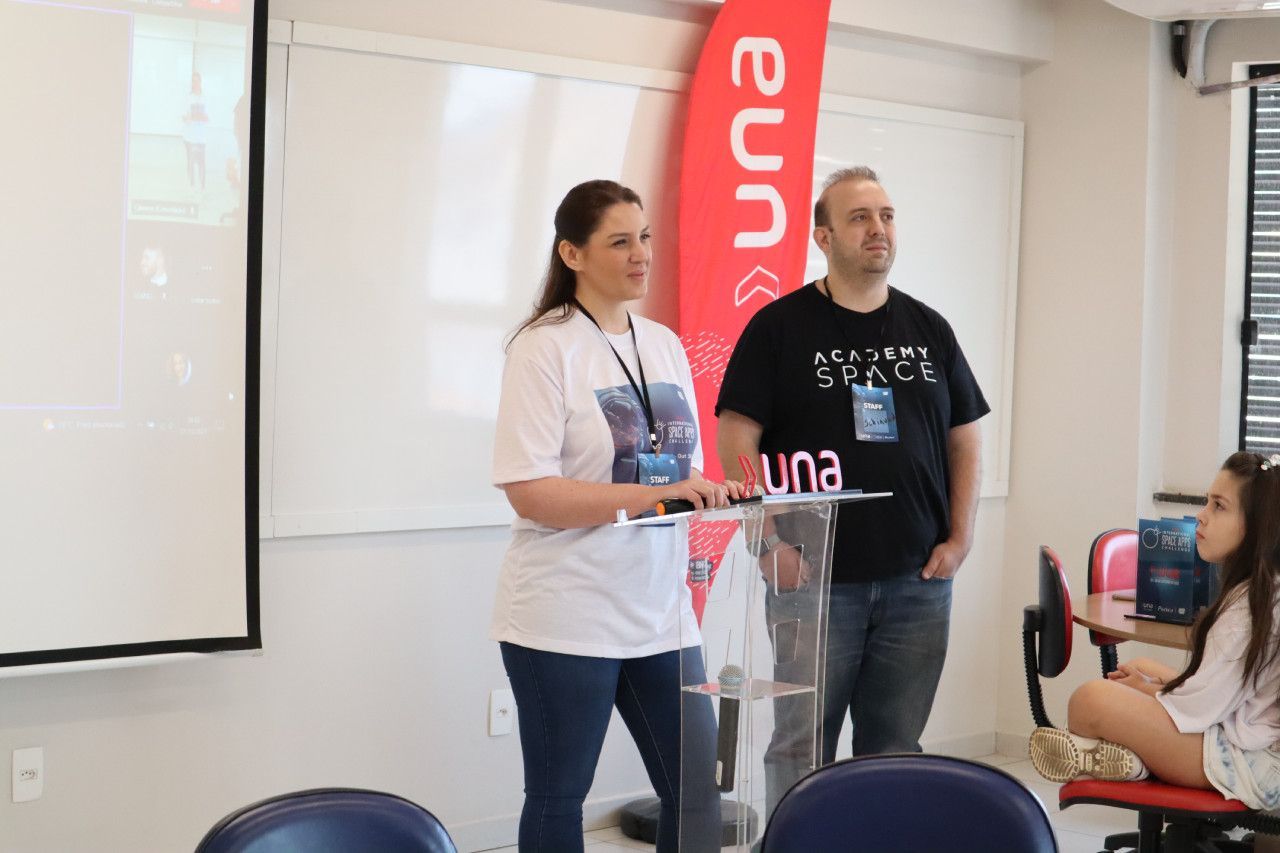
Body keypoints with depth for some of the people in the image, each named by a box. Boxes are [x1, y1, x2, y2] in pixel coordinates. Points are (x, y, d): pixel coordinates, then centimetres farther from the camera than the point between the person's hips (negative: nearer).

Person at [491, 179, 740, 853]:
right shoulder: (544, 348, -10)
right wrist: (657, 495, -24)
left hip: (661, 613, 6)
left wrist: (711, 496, -1)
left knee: (697, 790, 8)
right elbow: (530, 493, -17)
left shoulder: (665, 345, 10)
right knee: (558, 797, 6)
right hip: (567, 618, -6)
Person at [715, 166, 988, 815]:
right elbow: (735, 442, -6)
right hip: (813, 579, -4)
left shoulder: (929, 329, 12)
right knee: (802, 748, 3)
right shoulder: (780, 327, -1)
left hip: (918, 583, 4)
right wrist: (771, 544, -12)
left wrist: (958, 538, 4)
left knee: (896, 750, 10)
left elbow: (964, 440, 15)